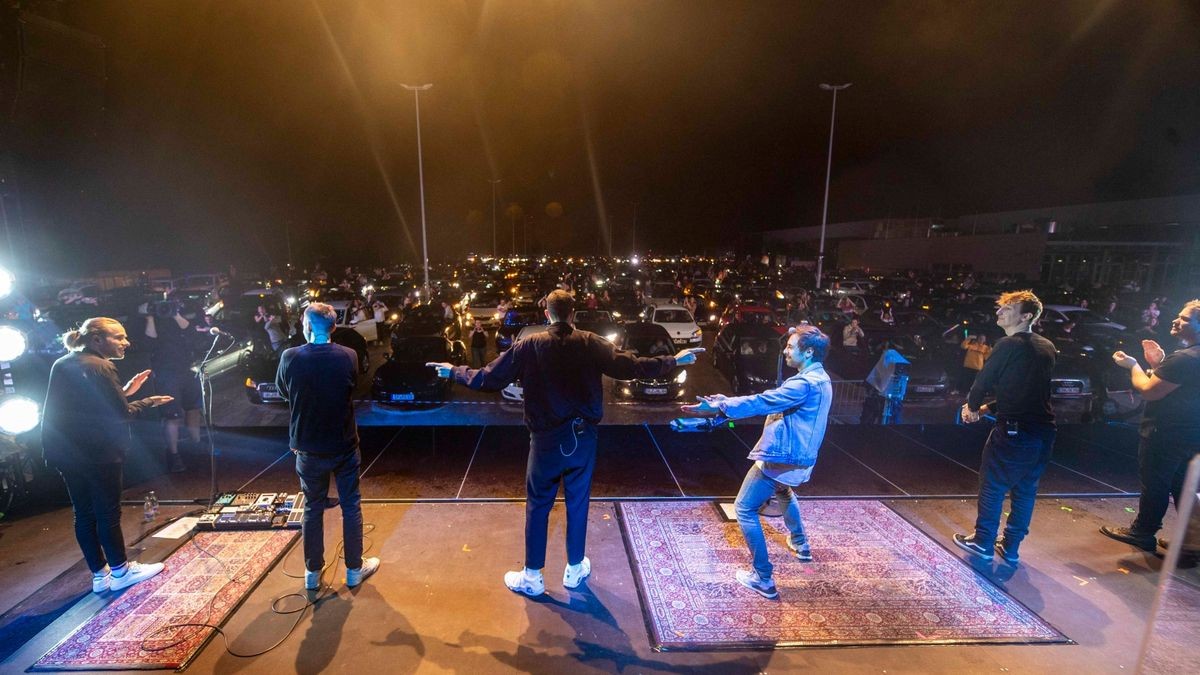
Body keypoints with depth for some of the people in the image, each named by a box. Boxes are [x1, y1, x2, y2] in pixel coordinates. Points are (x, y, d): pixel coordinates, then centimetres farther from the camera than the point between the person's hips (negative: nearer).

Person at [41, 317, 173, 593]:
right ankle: (121, 571, 15)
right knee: (108, 513, 3)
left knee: (84, 514, 13)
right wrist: (148, 402, -1)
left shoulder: (63, 364, 12)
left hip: (65, 450, 9)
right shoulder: (99, 366, -16)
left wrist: (125, 391, 11)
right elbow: (119, 414, -16)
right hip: (96, 452, -9)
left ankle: (99, 574, 22)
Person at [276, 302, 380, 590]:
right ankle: (354, 569, 23)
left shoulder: (290, 358, -13)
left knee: (313, 508, 16)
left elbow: (283, 392, 6)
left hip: (308, 447, 1)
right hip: (344, 445, 0)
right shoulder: (349, 356, -13)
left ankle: (313, 572, 28)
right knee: (351, 507, 12)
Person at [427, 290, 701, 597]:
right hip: (582, 436, 1)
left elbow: (488, 379, -6)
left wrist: (454, 371, 10)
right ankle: (574, 570, 32)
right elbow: (629, 367, -12)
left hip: (546, 438, -1)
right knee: (578, 504, 16)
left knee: (537, 506, 13)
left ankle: (532, 577, 24)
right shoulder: (590, 343, -8)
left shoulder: (530, 346, -9)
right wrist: (674, 360, -1)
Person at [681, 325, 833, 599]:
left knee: (745, 509, -1)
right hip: (800, 460, 10)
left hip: (780, 459, -10)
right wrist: (728, 401, 2)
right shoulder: (820, 379, 8)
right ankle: (800, 545, 53)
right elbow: (771, 400, 9)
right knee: (784, 493, 38)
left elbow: (762, 402, -28)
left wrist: (719, 407, -24)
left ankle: (763, 578, 1)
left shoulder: (805, 384, -24)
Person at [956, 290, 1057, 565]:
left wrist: (972, 406, 11)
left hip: (1013, 431, -7)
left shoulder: (1008, 345, -13)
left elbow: (984, 381, -9)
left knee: (993, 486, 8)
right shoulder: (1047, 348, 10)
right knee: (1025, 490, 15)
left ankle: (983, 542, 19)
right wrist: (987, 408, 20)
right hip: (1043, 431, 7)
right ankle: (1010, 548, 25)